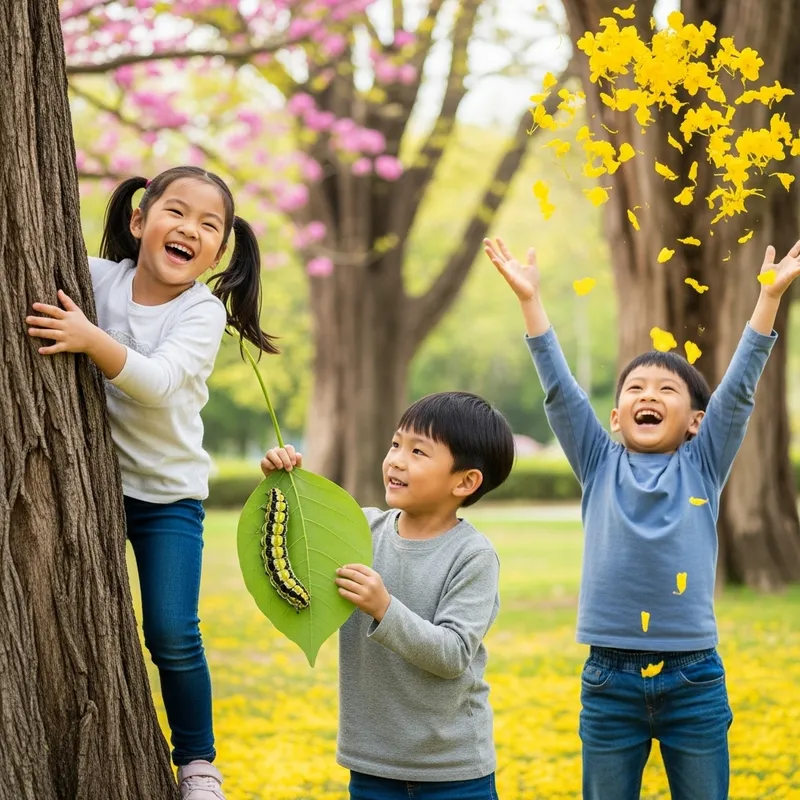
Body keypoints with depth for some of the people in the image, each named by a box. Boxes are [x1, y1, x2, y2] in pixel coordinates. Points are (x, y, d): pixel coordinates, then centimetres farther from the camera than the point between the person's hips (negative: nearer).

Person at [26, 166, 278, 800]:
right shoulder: (95, 278, -5)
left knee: (173, 637, -8)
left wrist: (91, 340, -40)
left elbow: (158, 381, -28)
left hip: (169, 493, -2)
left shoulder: (202, 312, -12)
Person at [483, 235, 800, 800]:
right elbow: (560, 389, -1)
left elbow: (739, 389, -3)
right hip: (610, 677, 1)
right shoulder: (600, 467, 6)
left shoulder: (703, 468, 5)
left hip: (694, 678, 0)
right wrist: (531, 300, -9)